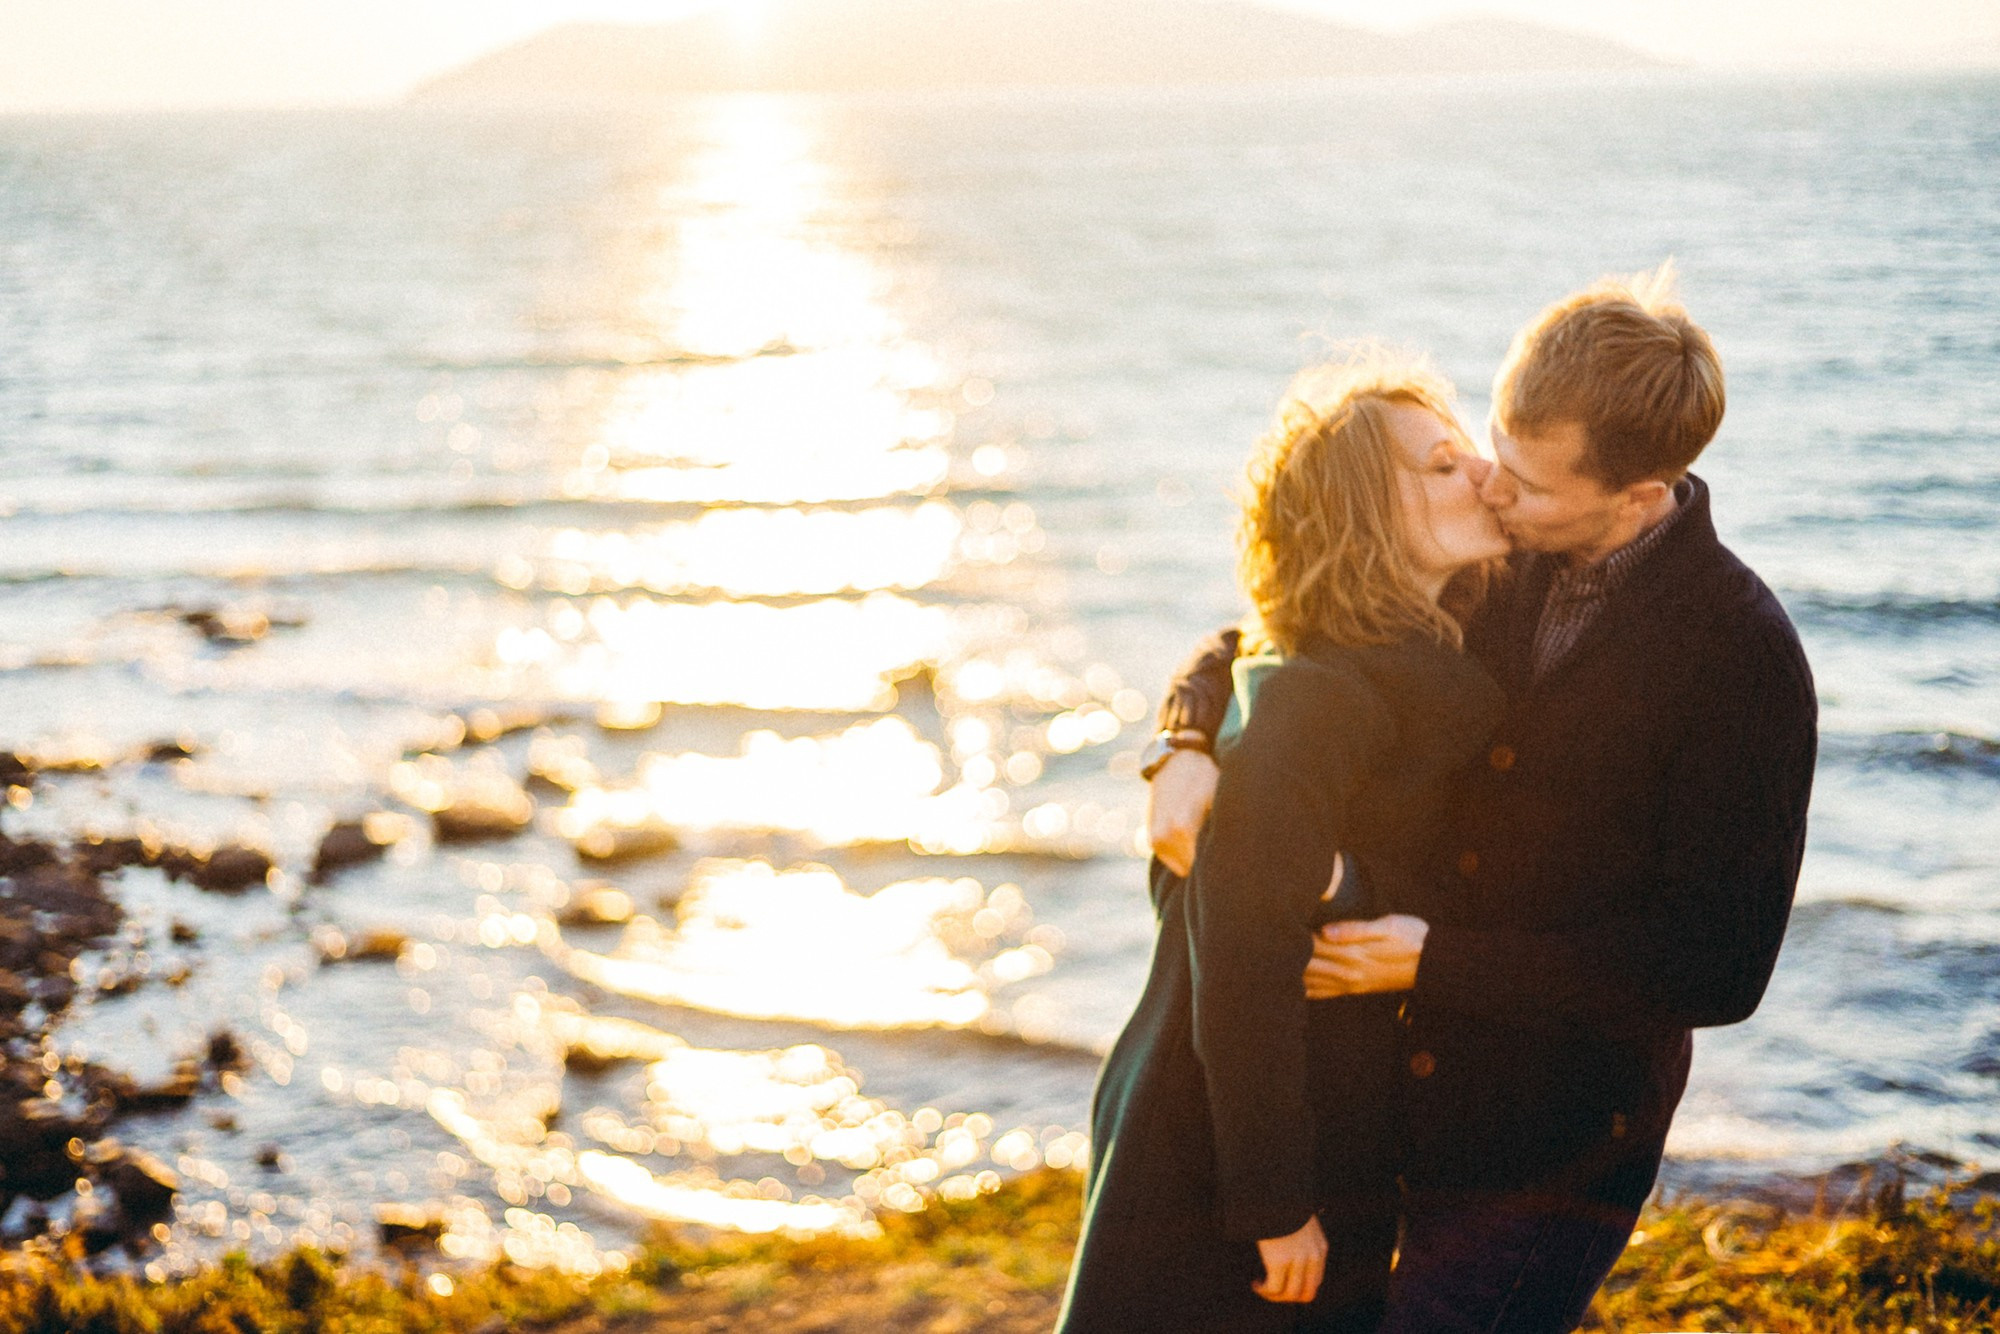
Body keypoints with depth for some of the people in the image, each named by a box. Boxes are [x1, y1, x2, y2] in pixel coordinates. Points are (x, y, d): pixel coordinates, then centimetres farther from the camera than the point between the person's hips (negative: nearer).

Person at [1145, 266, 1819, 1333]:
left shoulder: (1744, 664, -16)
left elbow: (1716, 971, -17)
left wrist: (1438, 963, -19)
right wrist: (1189, 742, -13)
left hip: (1547, 1159, -6)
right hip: (1381, 1108, 6)